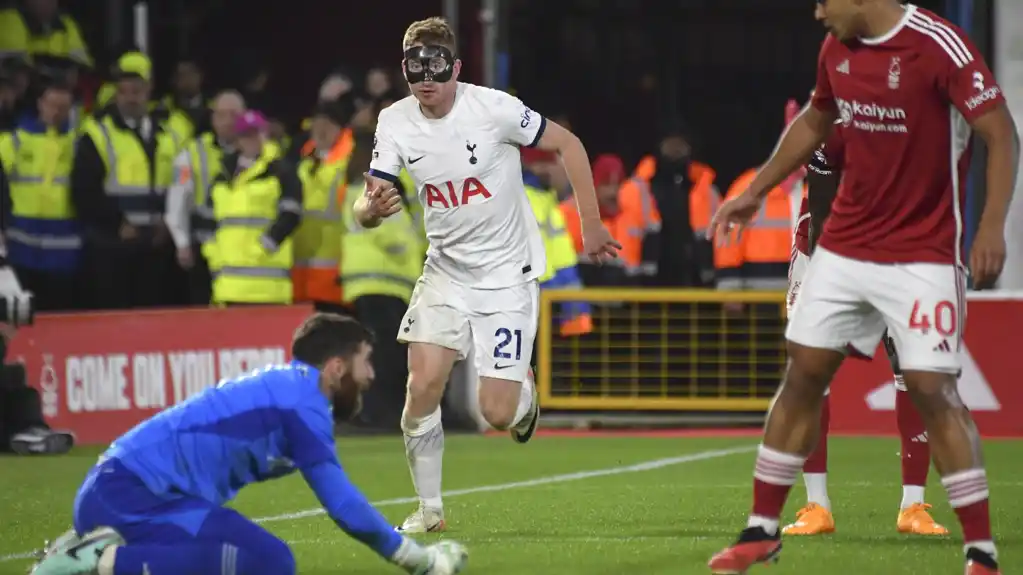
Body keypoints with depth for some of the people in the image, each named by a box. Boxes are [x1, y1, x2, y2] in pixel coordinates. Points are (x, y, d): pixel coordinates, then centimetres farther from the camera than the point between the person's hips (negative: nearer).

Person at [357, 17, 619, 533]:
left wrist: (591, 225, -4)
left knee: (496, 413, -9)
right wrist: (373, 207, -33)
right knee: (423, 386, -15)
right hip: (445, 271, 3)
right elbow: (366, 210, -7)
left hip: (506, 272, -3)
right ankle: (429, 508, 2)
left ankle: (524, 391, 30)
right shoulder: (395, 123, -7)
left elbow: (567, 144, -6)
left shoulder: (493, 108, -18)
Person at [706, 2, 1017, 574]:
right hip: (843, 246, 6)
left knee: (933, 389, -10)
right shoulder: (837, 49, 4)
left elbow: (1002, 135, -16)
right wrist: (755, 192, 25)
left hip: (921, 256, -6)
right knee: (803, 376, 6)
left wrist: (992, 227, -25)